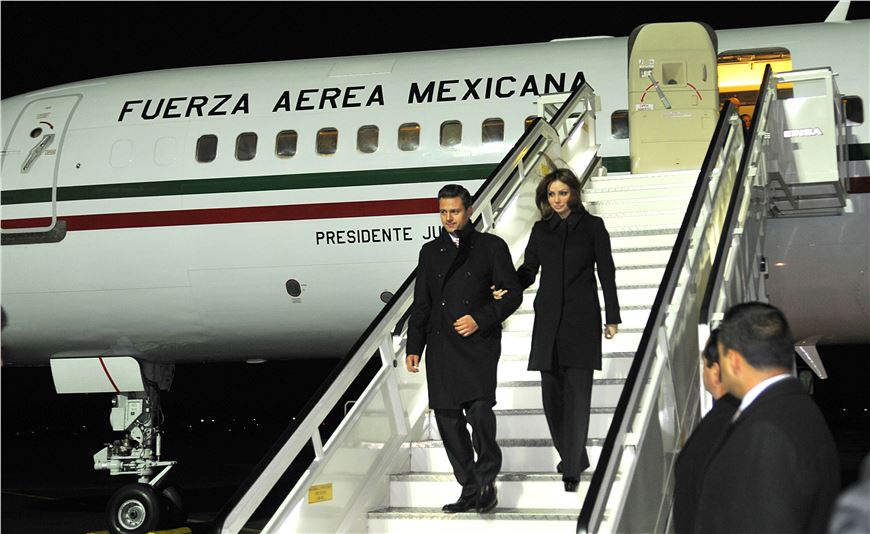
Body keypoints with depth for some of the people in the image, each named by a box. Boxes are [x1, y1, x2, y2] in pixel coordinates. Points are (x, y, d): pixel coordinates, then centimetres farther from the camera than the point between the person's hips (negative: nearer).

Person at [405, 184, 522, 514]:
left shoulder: (491, 247, 6)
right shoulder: (430, 251, 16)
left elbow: (512, 294, 3)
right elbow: (421, 304, 18)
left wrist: (480, 319, -10)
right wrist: (414, 347, 10)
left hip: (478, 343, -4)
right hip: (441, 347, 4)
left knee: (479, 409, -19)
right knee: (447, 418, 3)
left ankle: (487, 480, 0)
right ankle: (470, 490, 14)